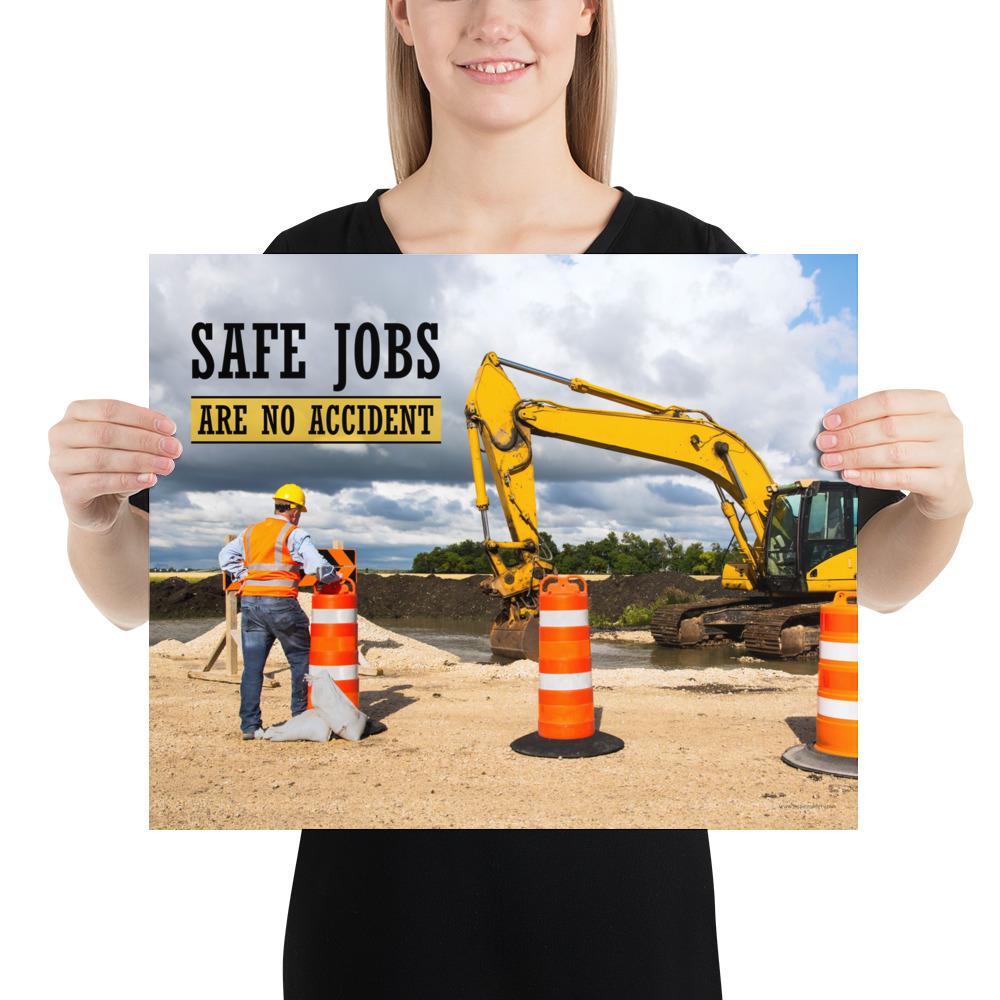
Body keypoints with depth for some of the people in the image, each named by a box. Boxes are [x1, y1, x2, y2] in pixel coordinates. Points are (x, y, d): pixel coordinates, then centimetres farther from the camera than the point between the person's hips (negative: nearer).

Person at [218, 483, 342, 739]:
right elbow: (316, 565, -14)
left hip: (250, 603, 5)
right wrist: (335, 576, 3)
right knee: (301, 660, 13)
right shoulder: (295, 534, -4)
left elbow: (226, 556, 16)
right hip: (281, 605, -5)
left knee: (252, 666, 7)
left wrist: (245, 577, 13)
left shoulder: (250, 532, 15)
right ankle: (301, 716, 19)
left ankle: (249, 725, 6)